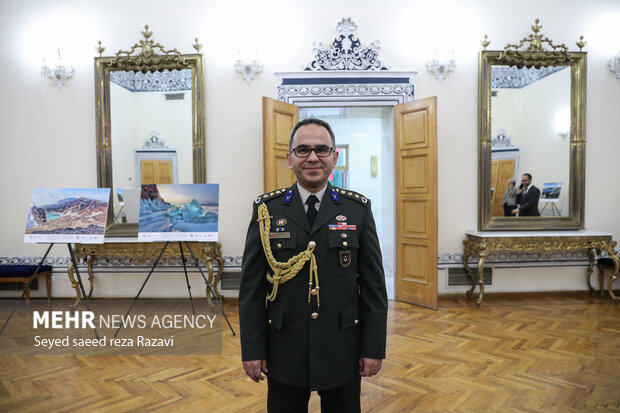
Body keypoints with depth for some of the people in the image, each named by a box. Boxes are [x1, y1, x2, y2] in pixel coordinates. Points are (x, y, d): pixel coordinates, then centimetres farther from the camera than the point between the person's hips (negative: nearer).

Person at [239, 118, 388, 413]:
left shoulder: (358, 209, -3)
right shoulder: (267, 209, -3)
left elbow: (373, 285, -1)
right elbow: (251, 286, -2)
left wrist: (374, 348, -2)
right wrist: (252, 349, -3)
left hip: (342, 351, 1)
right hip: (285, 352, 0)